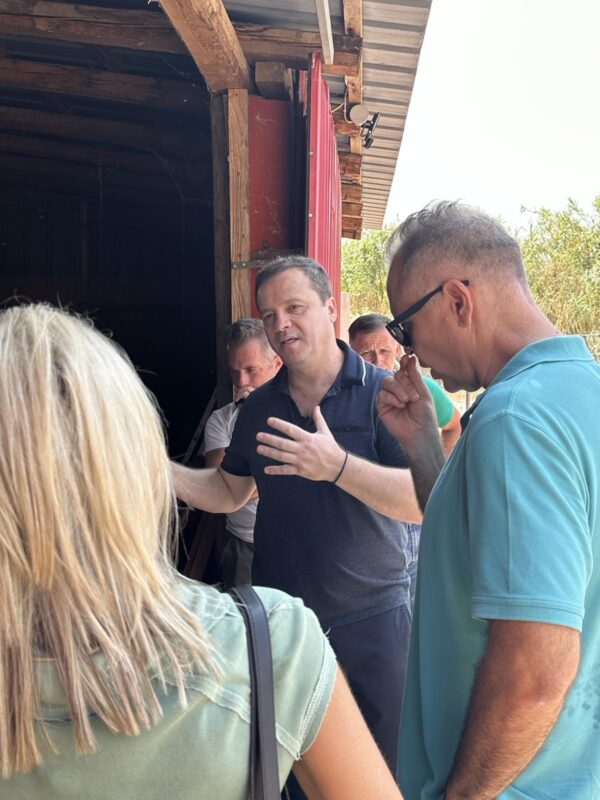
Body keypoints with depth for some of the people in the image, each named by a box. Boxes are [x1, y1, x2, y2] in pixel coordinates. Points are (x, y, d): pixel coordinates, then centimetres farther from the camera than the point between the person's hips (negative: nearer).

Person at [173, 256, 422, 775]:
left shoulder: (383, 393, -11)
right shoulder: (258, 408, 5)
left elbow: (426, 502, -20)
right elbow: (229, 492, 13)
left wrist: (338, 466, -35)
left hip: (372, 620, -4)